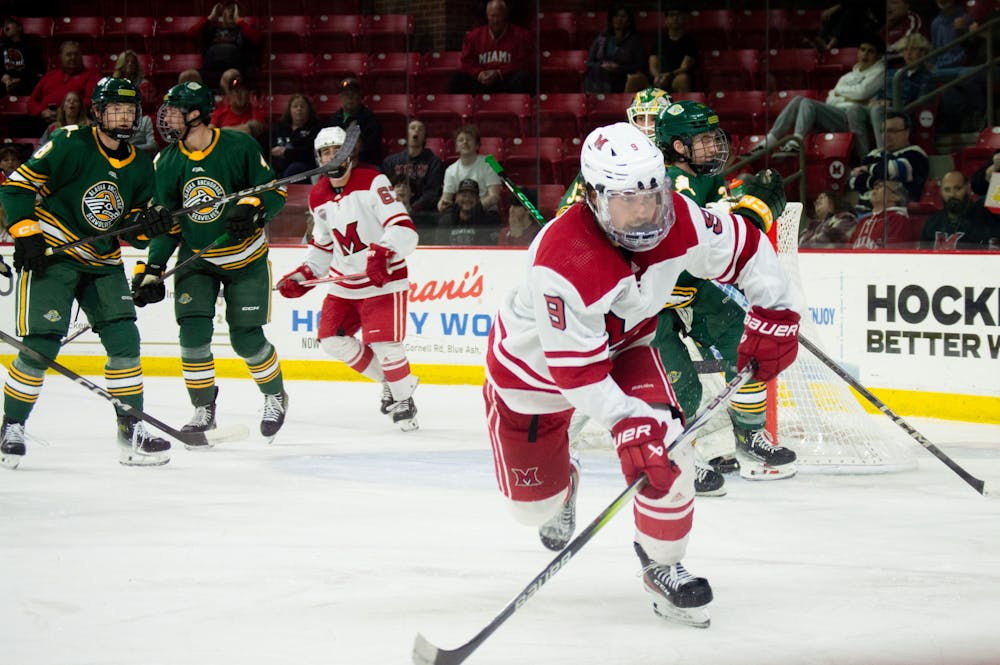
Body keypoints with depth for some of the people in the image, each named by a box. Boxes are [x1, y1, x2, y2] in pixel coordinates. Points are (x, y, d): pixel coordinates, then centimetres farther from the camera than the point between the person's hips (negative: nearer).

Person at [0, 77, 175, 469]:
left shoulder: (140, 166, 7)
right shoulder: (71, 145, -13)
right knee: (41, 345, -12)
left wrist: (146, 224, -11)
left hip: (103, 262, 6)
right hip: (51, 255, -6)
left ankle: (131, 430, 5)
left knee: (124, 340, -3)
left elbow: (131, 229, 11)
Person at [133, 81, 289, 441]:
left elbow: (276, 191, -10)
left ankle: (275, 396, 25)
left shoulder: (239, 146, -16)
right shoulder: (166, 163, -5)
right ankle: (203, 409, 4)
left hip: (246, 257, -3)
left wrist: (252, 208, -30)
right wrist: (151, 270, -9)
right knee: (193, 331, -12)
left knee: (247, 337, -3)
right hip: (196, 259, 3)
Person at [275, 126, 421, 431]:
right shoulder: (318, 197, 7)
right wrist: (302, 277, 7)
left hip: (384, 278, -7)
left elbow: (404, 228, -25)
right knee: (331, 339, 2)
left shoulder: (372, 183, -16)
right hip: (345, 282, 7)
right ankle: (388, 381, 21)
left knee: (384, 344, -16)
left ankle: (403, 397, 10)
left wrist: (382, 253, -41)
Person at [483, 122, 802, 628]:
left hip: (623, 343, 4)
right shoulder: (562, 263, -42)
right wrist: (625, 425, -41)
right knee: (533, 503, 8)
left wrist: (775, 311, -12)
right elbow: (576, 368, -36)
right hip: (536, 362, -4)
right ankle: (561, 487, 50)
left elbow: (743, 248, -6)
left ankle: (663, 566, 5)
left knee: (664, 446, -21)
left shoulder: (678, 219, -25)